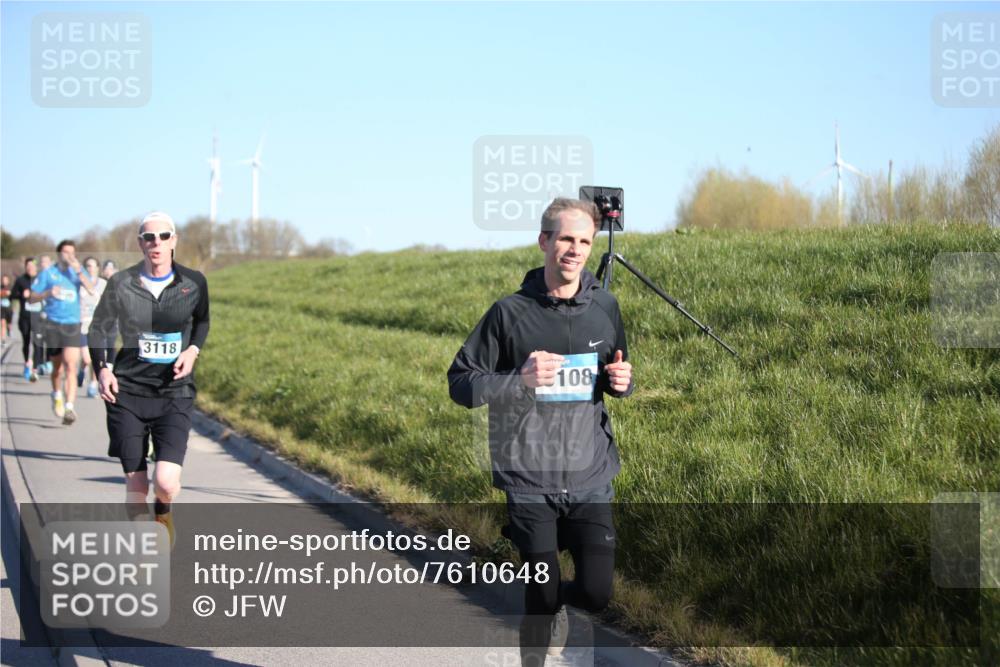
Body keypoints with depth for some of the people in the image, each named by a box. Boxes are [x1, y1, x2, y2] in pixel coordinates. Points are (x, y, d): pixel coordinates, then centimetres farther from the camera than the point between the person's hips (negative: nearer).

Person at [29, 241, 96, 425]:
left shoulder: (78, 271, 8)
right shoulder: (48, 273, 5)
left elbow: (91, 289, -8)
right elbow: (33, 297, 5)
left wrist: (78, 271, -18)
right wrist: (49, 293, -13)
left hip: (73, 325, 0)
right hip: (53, 324, 0)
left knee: (71, 366, -14)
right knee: (57, 368, 11)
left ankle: (69, 408, -19)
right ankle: (57, 396, 39)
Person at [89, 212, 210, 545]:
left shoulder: (193, 283, -2)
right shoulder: (121, 284, -4)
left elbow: (202, 321, 18)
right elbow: (98, 329, 10)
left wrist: (193, 350, -1)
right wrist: (102, 370, -6)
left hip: (175, 394, 0)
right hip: (128, 392, 1)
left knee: (166, 482, -16)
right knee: (135, 486, 3)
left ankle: (163, 512, 22)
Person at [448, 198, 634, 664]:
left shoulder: (604, 307, 4)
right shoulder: (510, 312, -6)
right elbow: (460, 383, -3)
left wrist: (621, 381, -6)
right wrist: (519, 379, -20)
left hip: (591, 479, 3)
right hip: (530, 481, -2)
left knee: (596, 593, -3)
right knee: (541, 598, -2)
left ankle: (555, 604, 32)